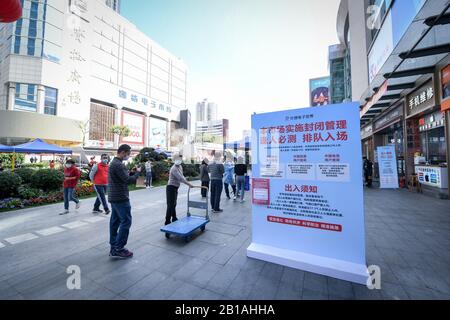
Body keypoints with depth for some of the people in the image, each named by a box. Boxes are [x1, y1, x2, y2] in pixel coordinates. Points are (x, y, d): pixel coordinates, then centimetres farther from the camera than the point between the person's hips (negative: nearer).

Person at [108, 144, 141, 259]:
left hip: (114, 197, 11)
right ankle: (118, 250, 2)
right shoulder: (118, 164, -19)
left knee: (115, 221, 14)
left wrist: (132, 173, 4)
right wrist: (138, 172, -7)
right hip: (120, 198, -10)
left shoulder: (113, 163, 14)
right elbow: (128, 180, -20)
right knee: (126, 221, -4)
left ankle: (114, 247, 23)